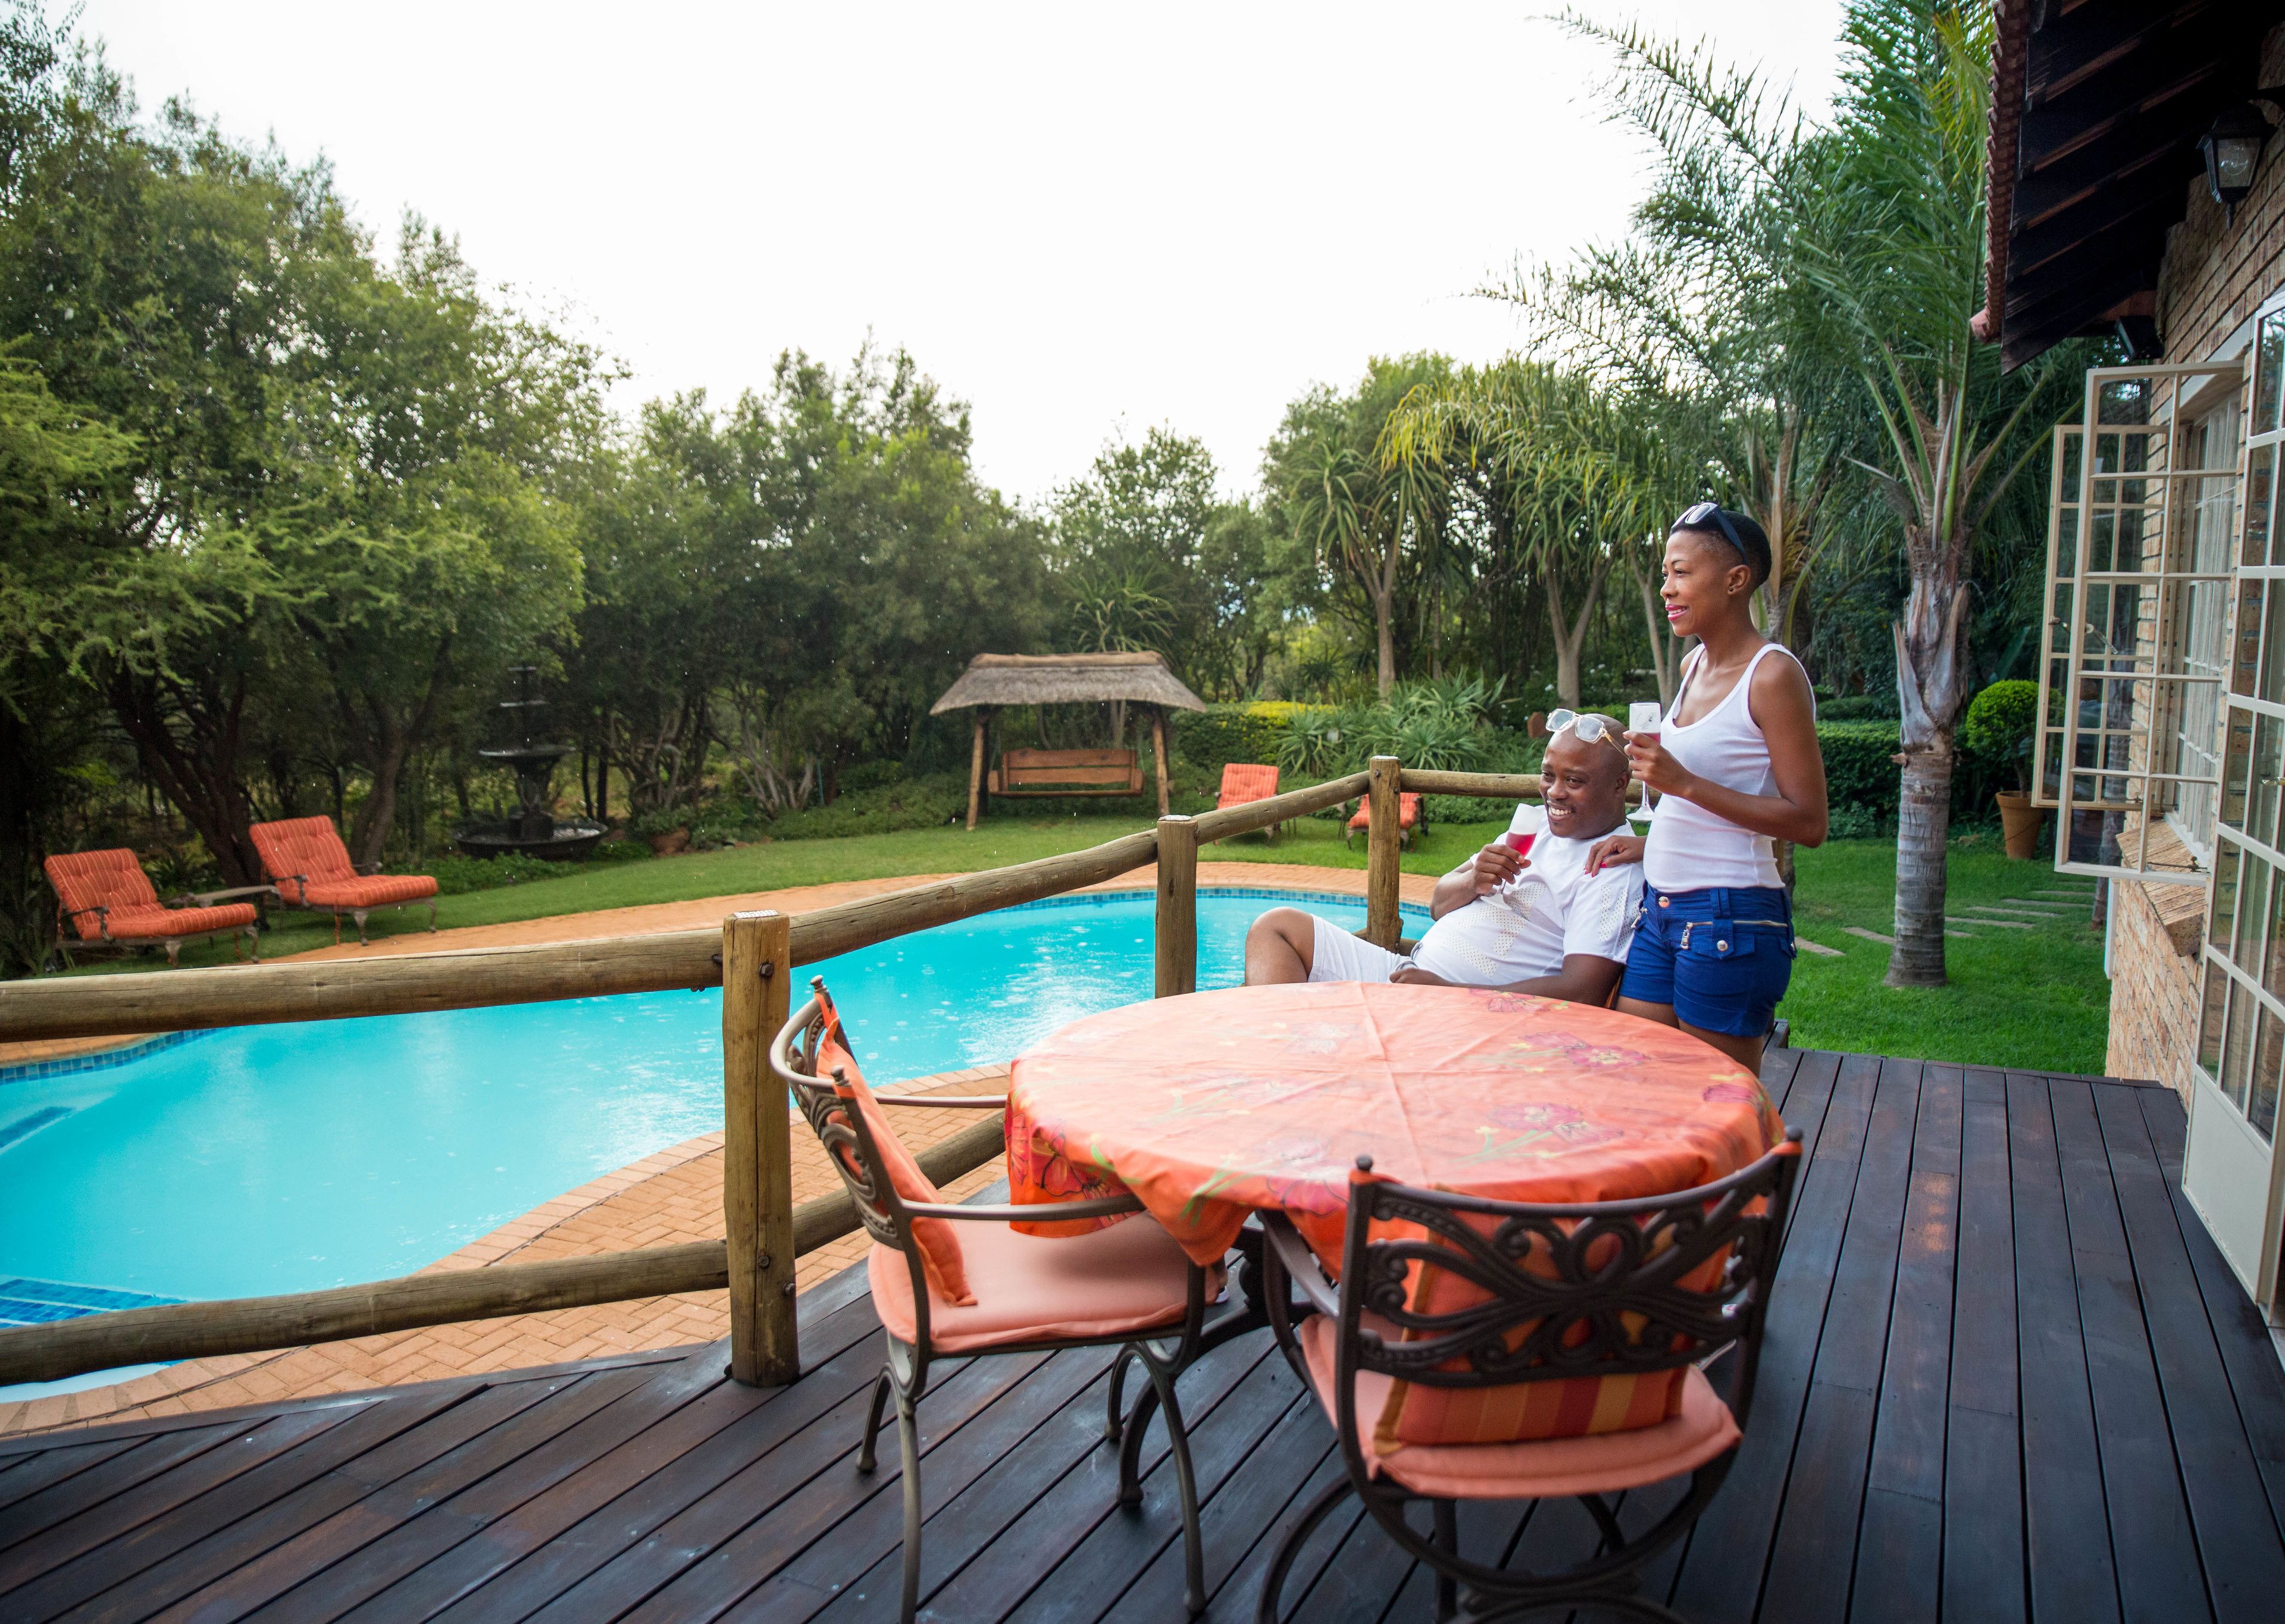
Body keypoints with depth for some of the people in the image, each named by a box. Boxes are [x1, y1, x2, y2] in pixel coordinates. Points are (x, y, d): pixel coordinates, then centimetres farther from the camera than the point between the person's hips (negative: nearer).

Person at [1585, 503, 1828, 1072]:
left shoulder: (1774, 675, -12)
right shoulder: (1695, 664, 13)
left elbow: (1808, 823, -16)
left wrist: (1684, 783, -21)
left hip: (1729, 919, -8)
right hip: (1662, 908, 8)